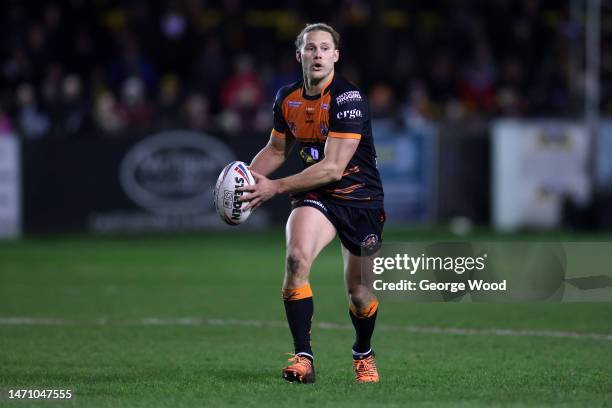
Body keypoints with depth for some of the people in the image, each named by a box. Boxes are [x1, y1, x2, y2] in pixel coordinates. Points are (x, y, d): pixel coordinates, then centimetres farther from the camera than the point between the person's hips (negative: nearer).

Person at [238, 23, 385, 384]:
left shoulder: (348, 99, -21)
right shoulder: (287, 98, -1)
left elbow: (332, 168, -25)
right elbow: (277, 150, 16)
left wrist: (276, 188, -27)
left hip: (360, 198, -3)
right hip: (315, 196, 3)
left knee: (359, 292, 6)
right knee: (297, 257, -27)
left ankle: (363, 354, 39)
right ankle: (303, 357, -25)